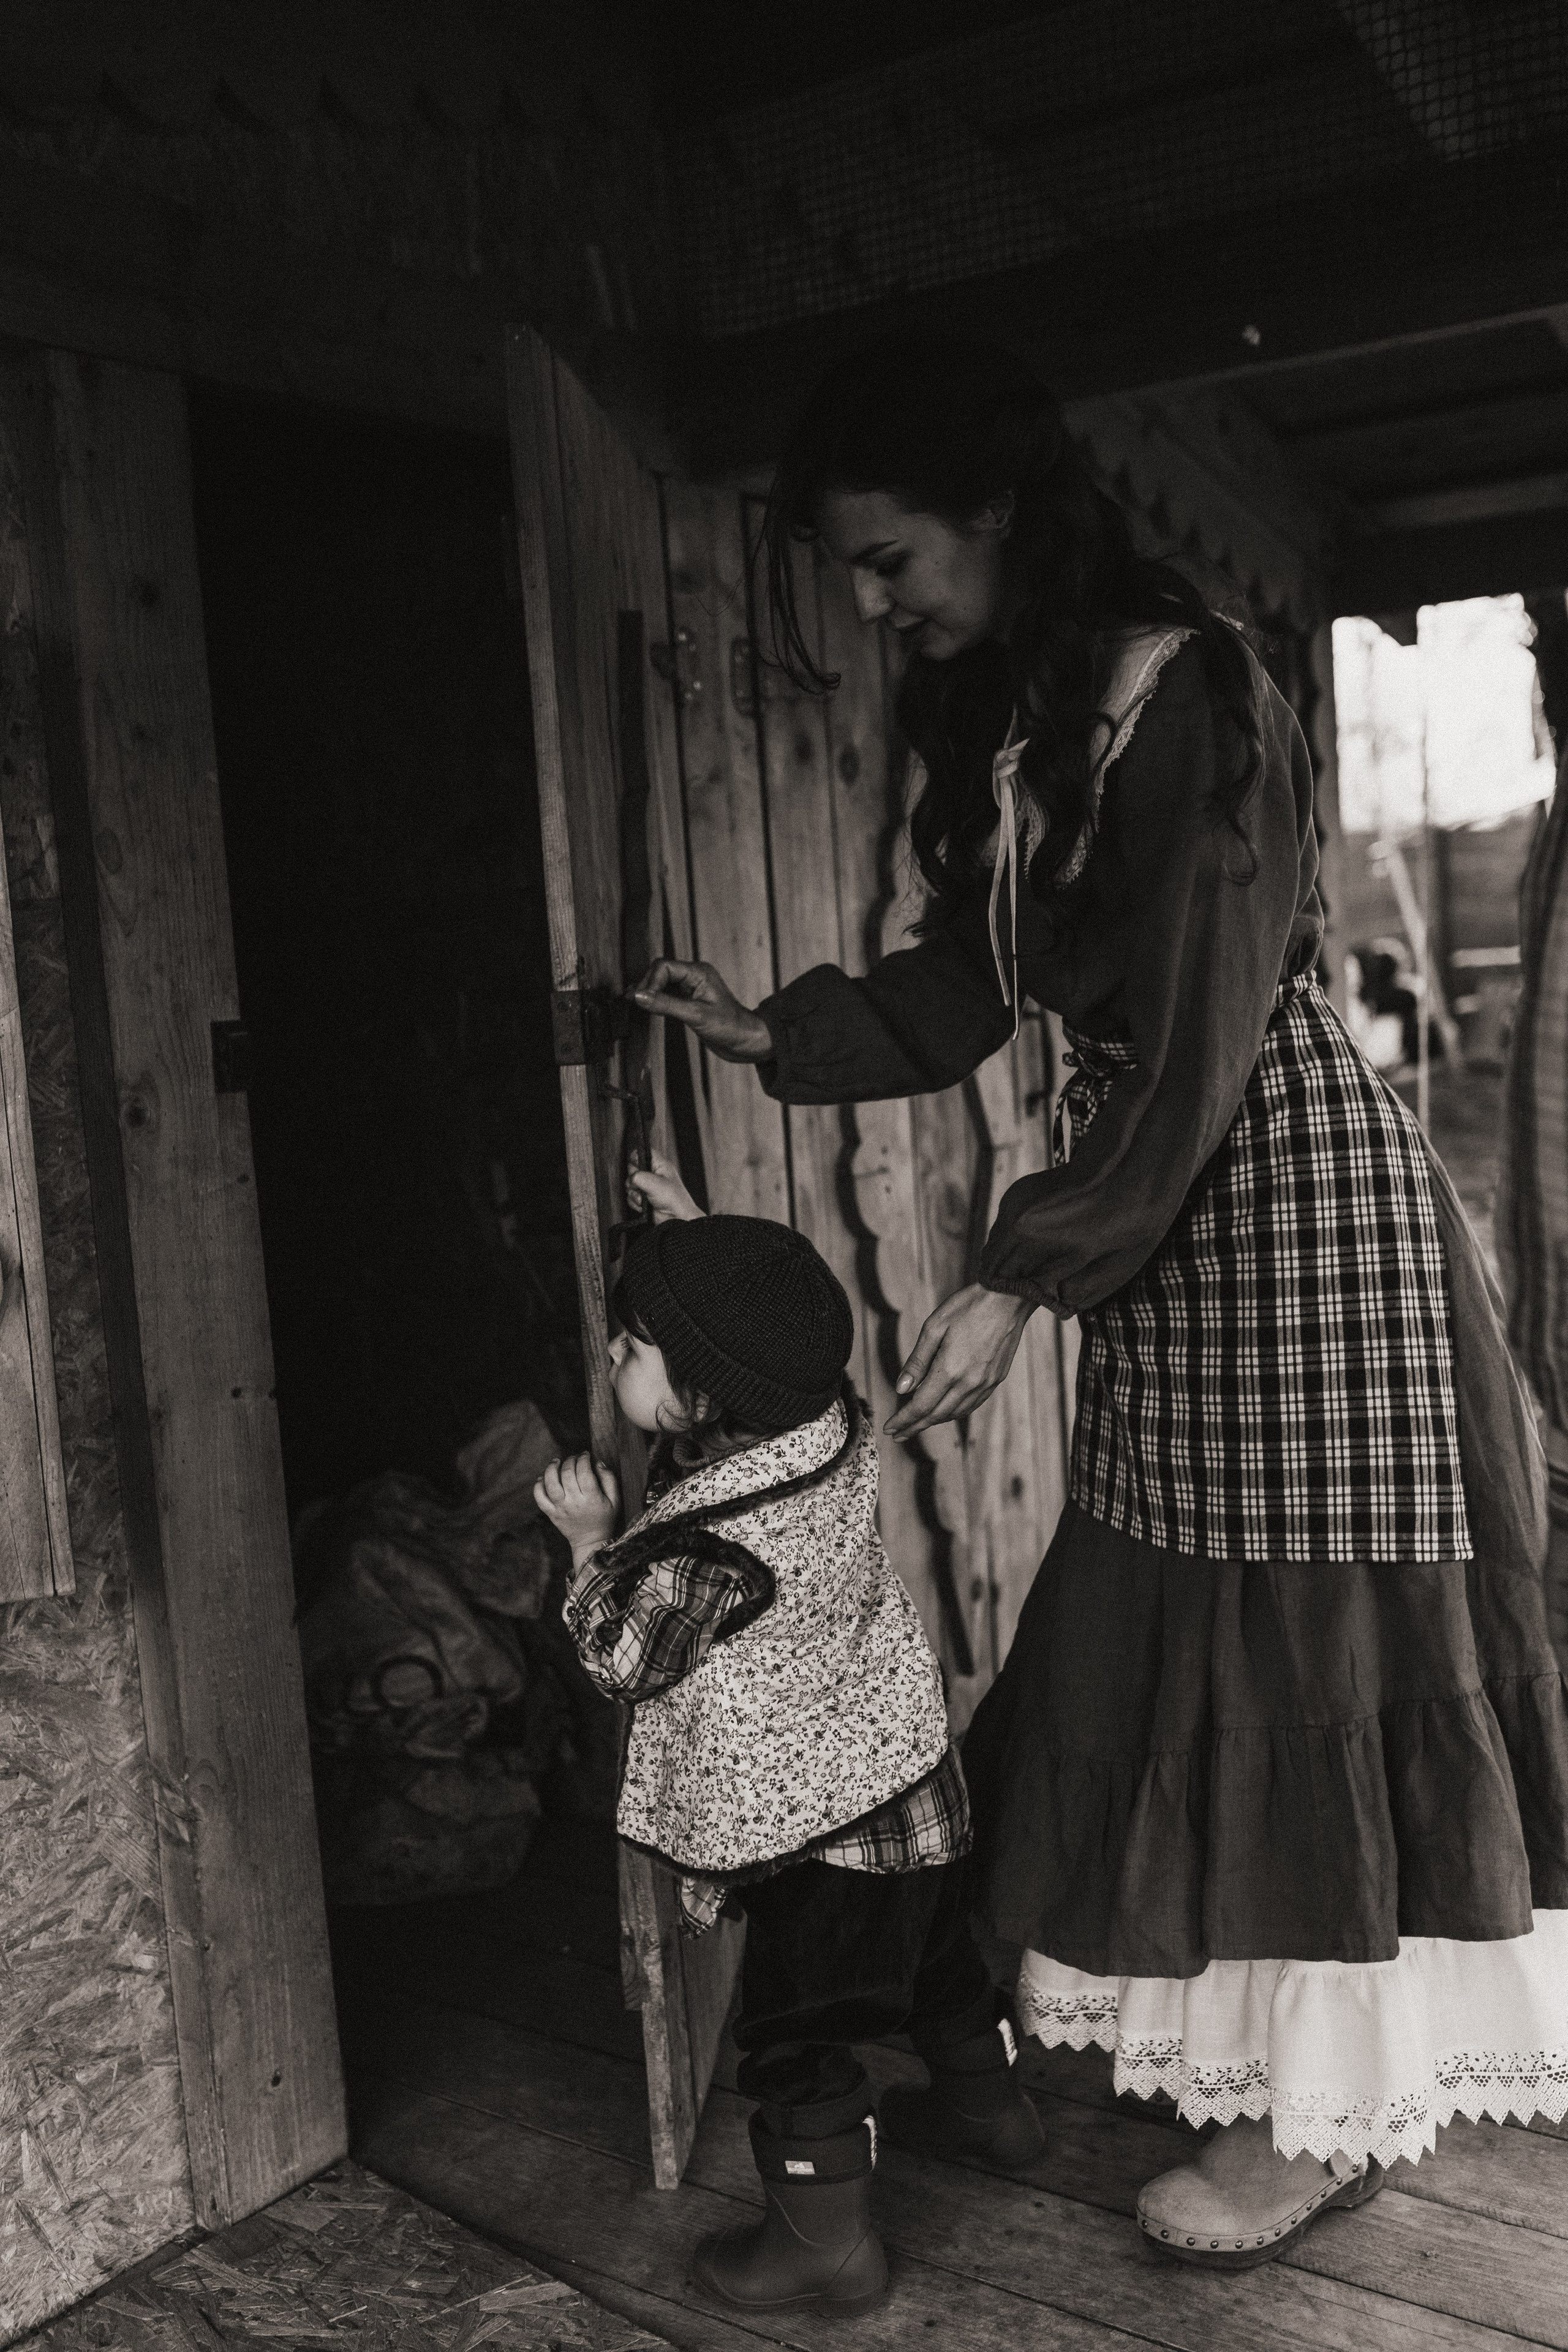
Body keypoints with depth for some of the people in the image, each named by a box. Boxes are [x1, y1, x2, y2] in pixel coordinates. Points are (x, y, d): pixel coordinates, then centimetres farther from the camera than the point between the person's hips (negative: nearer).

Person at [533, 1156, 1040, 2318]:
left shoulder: (707, 1546, -32)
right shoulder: (834, 1421, -11)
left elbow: (626, 1655, -15)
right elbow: (767, 1327, 12)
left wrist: (592, 1540, -5)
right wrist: (697, 1237, 12)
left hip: (804, 1818, -9)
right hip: (907, 1762, 9)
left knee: (797, 2022, 7)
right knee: (935, 1944, 29)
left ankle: (827, 2236, 20)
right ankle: (990, 2099, 49)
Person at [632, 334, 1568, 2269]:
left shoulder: (1180, 696, -18)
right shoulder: (1001, 725, 9)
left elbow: (1190, 1053, -22)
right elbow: (962, 991, 12)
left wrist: (1017, 1284, -21)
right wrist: (772, 1036, 0)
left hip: (1290, 1202, -9)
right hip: (1166, 1228, 9)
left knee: (1301, 1646, 0)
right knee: (1163, 1634, 13)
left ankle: (1331, 2106, 16)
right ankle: (1251, 2037, 30)